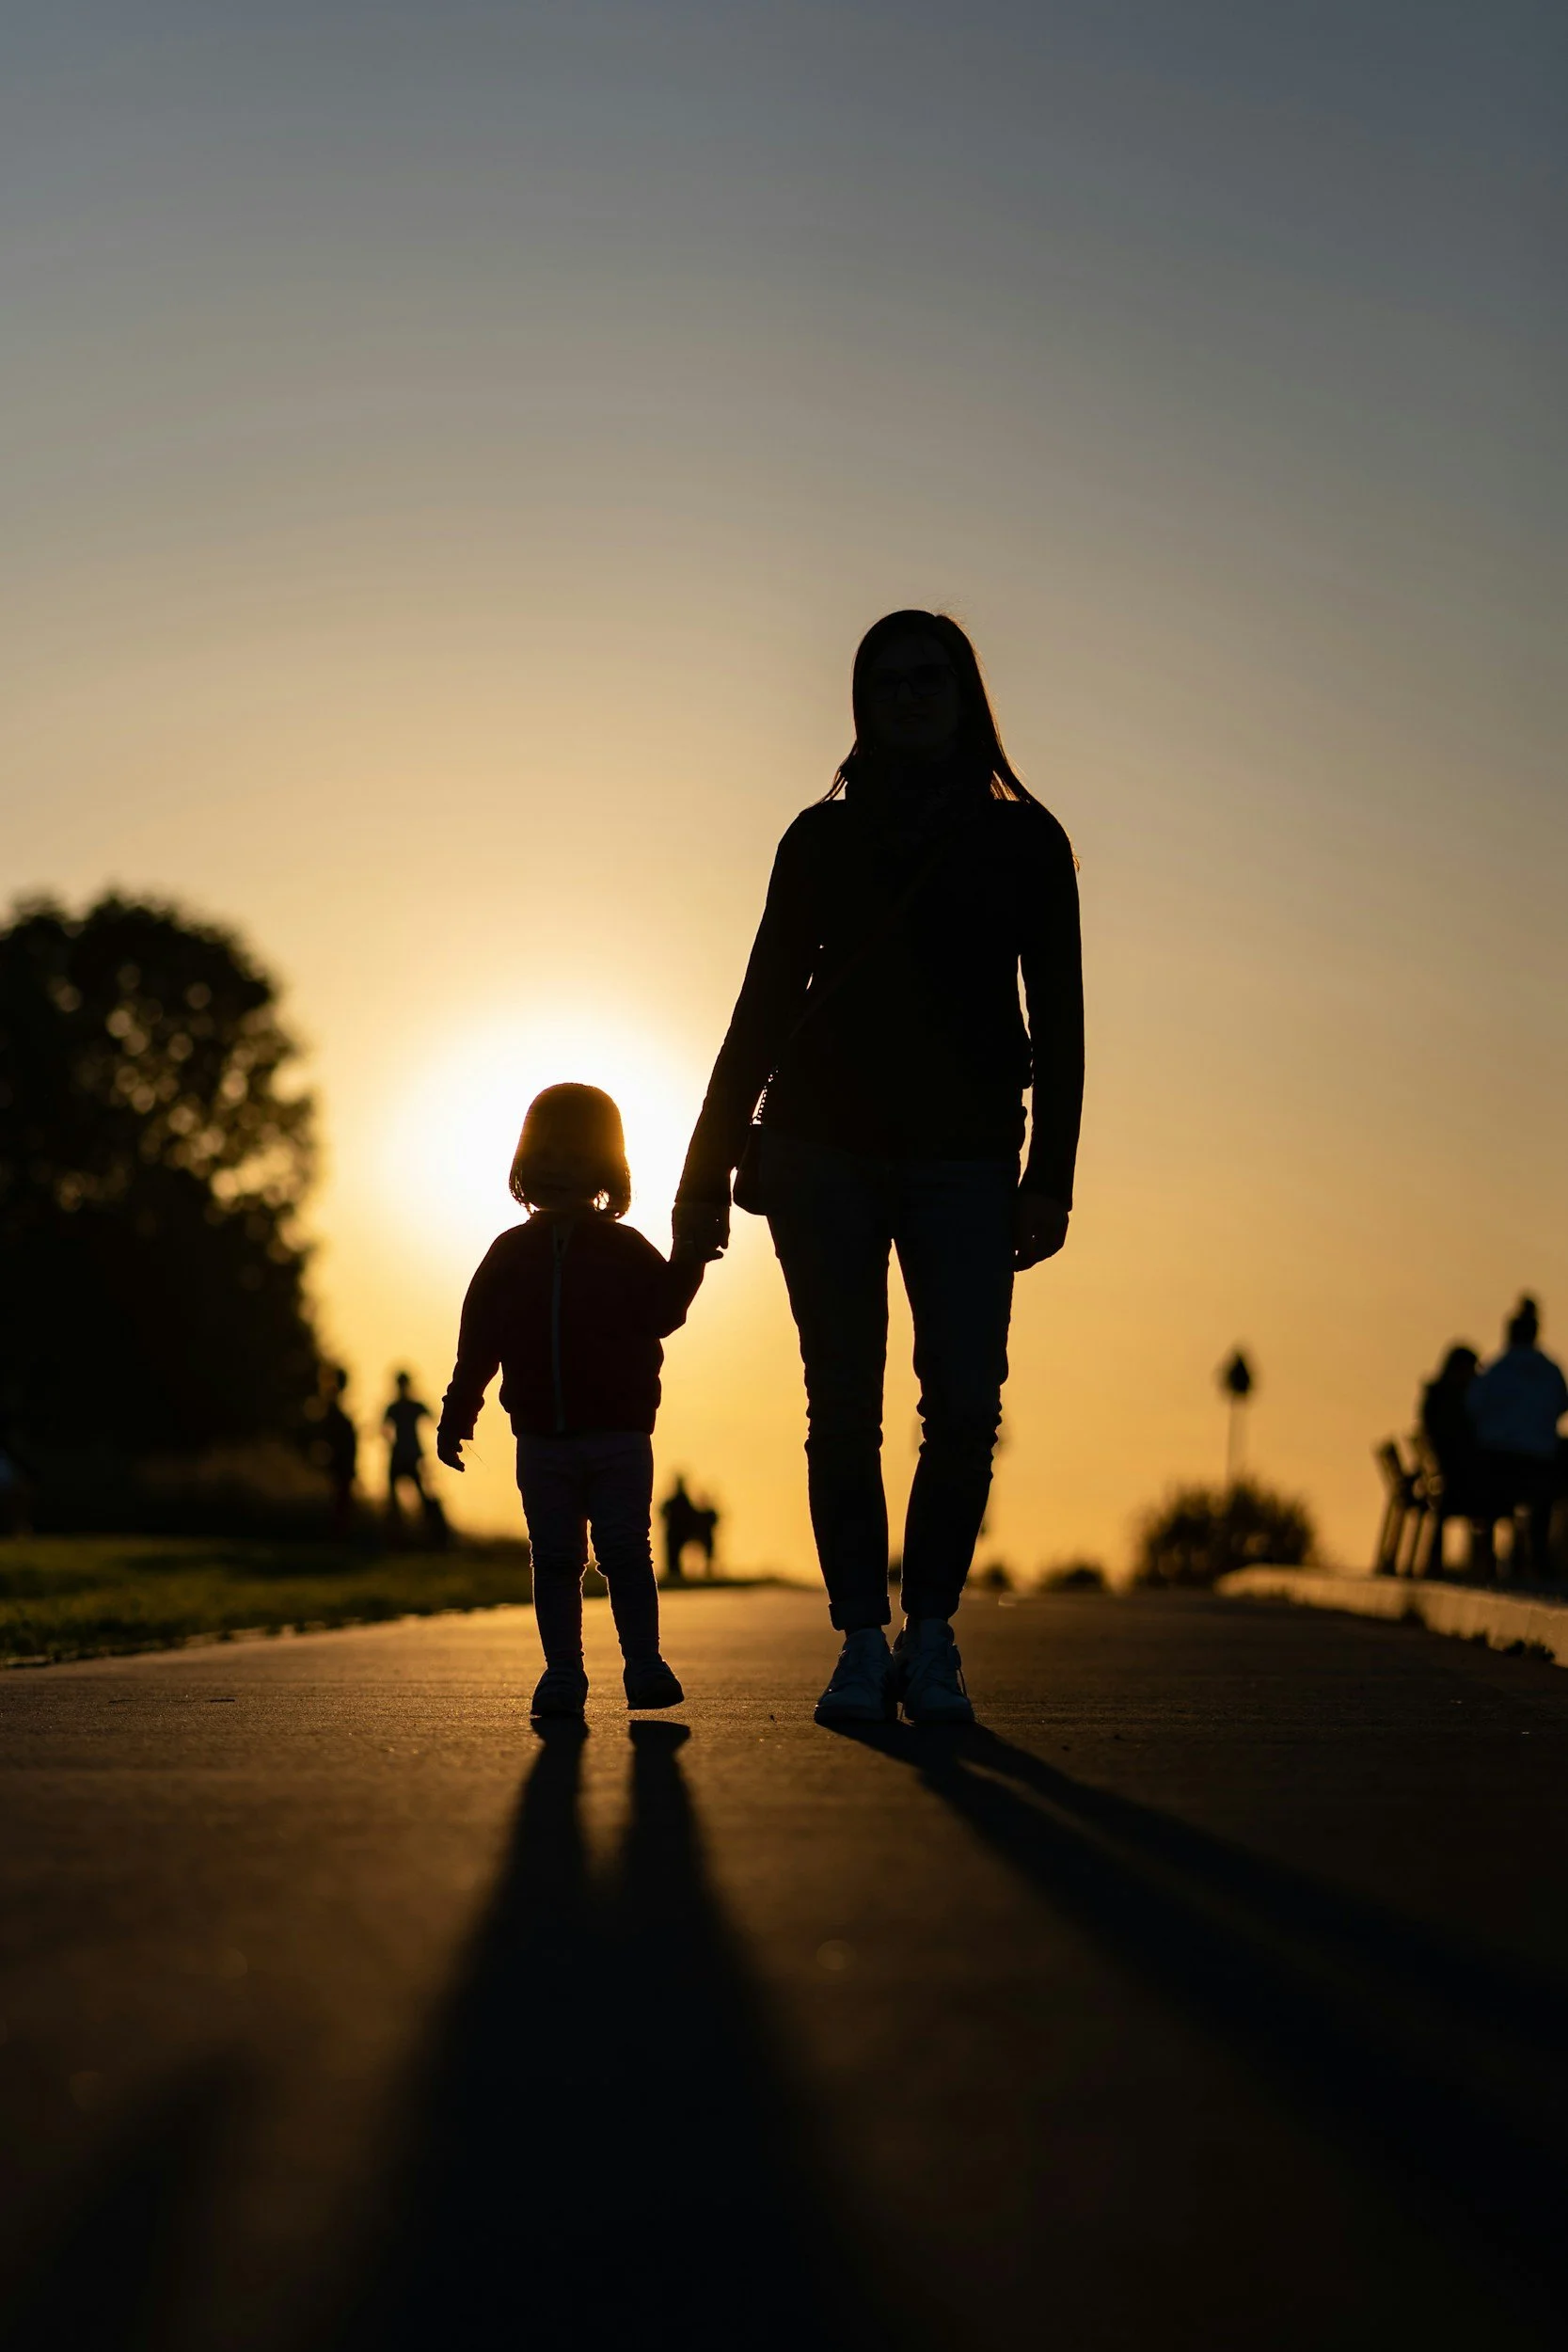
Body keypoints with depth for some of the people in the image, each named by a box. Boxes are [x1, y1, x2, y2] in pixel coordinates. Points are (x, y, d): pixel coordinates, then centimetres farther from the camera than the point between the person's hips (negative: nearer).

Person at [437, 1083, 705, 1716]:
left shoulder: (625, 1250, 5)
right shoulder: (511, 1254, 11)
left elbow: (661, 1313, -7)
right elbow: (478, 1343, 12)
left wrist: (689, 1257, -19)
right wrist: (455, 1419, 10)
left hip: (617, 1433, -2)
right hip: (542, 1439, 2)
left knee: (625, 1551, -5)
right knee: (555, 1559, 3)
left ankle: (644, 1664, 2)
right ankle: (562, 1674, 9)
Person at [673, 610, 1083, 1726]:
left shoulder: (1022, 841, 9)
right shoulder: (823, 838, 12)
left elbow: (1057, 1020, 6)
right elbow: (763, 1006, 12)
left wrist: (1049, 1177, -4)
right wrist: (713, 1163, 6)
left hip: (962, 1160, -1)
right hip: (822, 1151, 1)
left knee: (965, 1406, -10)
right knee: (842, 1406, -2)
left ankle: (930, 1635, 4)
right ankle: (862, 1643, 5)